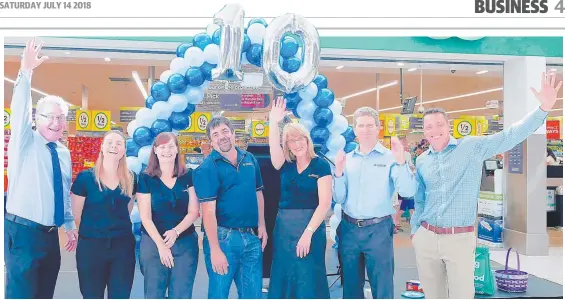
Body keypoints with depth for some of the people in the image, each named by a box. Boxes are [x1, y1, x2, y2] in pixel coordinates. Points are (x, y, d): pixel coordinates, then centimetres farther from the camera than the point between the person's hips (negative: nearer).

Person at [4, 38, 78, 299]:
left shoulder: (64, 152, 11)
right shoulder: (25, 142, -5)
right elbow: (20, 109, -23)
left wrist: (70, 224, 21)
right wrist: (26, 72, -38)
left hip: (51, 235, 6)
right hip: (22, 233, -6)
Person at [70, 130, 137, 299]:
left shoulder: (130, 179, 4)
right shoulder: (85, 177, -7)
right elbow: (76, 214, -2)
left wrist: (119, 228, 11)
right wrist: (94, 230, 6)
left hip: (123, 245, 3)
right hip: (91, 246, -3)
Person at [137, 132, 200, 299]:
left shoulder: (188, 176, 2)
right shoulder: (146, 179, -3)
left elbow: (193, 212, -1)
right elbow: (145, 217, -5)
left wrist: (175, 232, -15)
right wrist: (161, 245, -12)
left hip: (186, 243, 1)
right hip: (153, 243, -1)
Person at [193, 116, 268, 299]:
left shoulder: (250, 159, 8)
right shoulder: (207, 168, -10)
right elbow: (208, 211, -15)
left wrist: (261, 225, 10)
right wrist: (215, 249, -18)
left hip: (252, 236, 5)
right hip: (223, 236, -5)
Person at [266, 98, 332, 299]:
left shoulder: (321, 165, -5)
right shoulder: (285, 164, 6)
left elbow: (325, 203, -11)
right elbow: (274, 147, -16)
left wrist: (308, 232, -18)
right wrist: (274, 122, -31)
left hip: (311, 226, -4)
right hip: (284, 226, 4)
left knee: (308, 280, 3)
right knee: (283, 278, 11)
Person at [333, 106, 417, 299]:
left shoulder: (390, 157, -5)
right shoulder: (347, 159, 7)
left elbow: (408, 192, -16)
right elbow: (339, 199, 5)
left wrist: (401, 161, -27)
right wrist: (339, 172, -9)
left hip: (378, 230, -4)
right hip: (349, 229, 4)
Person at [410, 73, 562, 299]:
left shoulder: (472, 147, -2)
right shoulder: (421, 161, 9)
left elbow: (512, 135, -11)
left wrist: (543, 108, -21)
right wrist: (414, 229, 15)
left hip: (460, 238, -3)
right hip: (426, 238, 4)